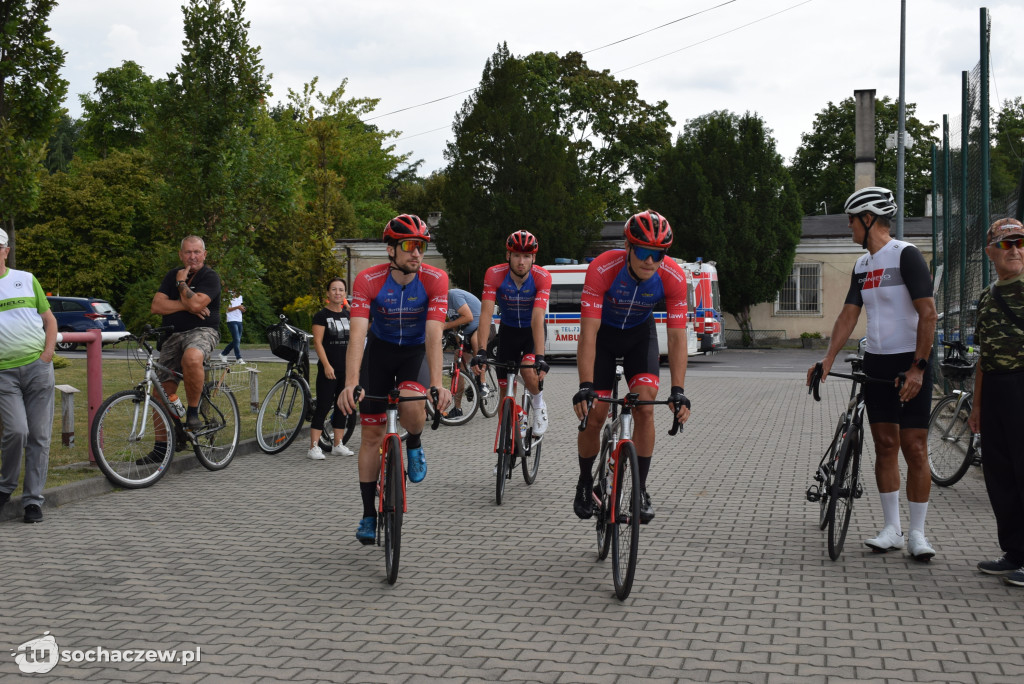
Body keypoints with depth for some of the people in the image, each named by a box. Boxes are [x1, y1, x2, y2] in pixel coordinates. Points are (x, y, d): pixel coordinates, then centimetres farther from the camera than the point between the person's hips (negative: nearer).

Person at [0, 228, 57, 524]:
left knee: (39, 436, 1)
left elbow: (49, 320, 13)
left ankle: (33, 500, 9)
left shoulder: (26, 279, 12)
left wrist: (47, 355, 0)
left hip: (38, 367, 2)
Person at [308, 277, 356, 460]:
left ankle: (338, 445, 17)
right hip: (328, 368, -6)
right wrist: (326, 365, -18)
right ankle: (314, 447, -5)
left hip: (346, 368, 6)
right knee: (323, 407, -7)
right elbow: (318, 343, -11)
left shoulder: (348, 315, 11)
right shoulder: (321, 315, -5)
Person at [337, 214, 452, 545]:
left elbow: (433, 336, -30)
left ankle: (414, 445, 3)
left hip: (416, 351, -1)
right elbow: (357, 334, -32)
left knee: (412, 406, -33)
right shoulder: (368, 280, -24)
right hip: (380, 348, 1)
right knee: (371, 434, 0)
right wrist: (350, 384, -44)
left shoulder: (435, 279, -24)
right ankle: (369, 515, 14)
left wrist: (437, 384, -41)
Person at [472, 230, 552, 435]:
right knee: (506, 388, 0)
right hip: (508, 330, 2)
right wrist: (481, 351, -41)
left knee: (528, 371, -28)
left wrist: (540, 356, -44)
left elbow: (537, 318, -34)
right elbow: (486, 313, -31)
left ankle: (538, 405, 3)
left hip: (532, 330, -2)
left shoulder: (542, 277, -27)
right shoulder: (494, 274, -24)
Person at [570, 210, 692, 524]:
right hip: (603, 333, -1)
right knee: (593, 415, -5)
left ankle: (640, 489, 0)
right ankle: (585, 482, 21)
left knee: (645, 408, -15)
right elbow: (588, 333, -35)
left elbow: (677, 336, -25)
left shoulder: (673, 277, -28)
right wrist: (585, 387, -43)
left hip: (640, 333, 2)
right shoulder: (602, 269, -35)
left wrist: (678, 391, -34)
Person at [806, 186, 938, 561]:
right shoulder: (861, 266, 13)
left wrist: (918, 367, -20)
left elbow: (927, 313, -15)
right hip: (876, 363, 7)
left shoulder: (906, 255, -10)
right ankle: (891, 528, 14)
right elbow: (849, 315, 10)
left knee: (914, 447, -4)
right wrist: (828, 358, -3)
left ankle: (917, 533, 4)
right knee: (885, 444, 7)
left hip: (911, 363, -7)